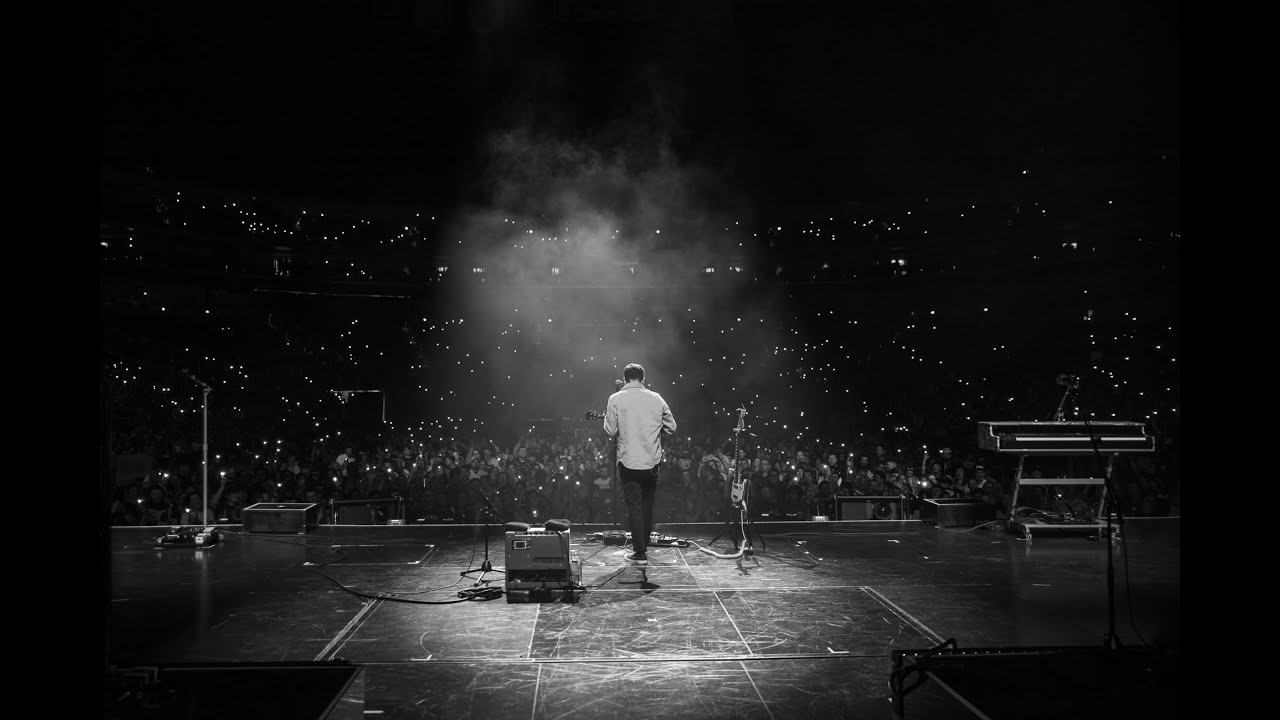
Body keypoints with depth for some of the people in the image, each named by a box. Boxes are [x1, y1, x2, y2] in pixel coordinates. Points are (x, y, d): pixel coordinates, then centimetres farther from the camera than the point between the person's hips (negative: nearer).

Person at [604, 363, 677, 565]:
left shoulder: (616, 399, -6)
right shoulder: (656, 398, 2)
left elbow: (610, 431, -9)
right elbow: (671, 428, 6)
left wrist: (613, 425, 12)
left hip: (629, 462, -3)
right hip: (653, 462, 3)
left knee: (634, 506, 3)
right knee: (647, 505, 17)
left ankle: (639, 553, 3)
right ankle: (644, 545, 29)